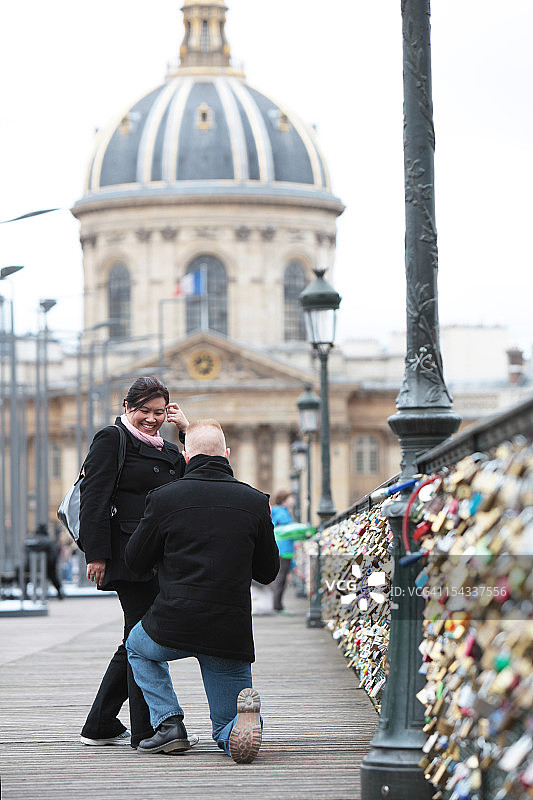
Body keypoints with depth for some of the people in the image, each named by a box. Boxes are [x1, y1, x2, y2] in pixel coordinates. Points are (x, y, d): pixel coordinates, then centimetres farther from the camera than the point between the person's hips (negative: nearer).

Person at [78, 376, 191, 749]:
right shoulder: (112, 439, -2)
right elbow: (94, 498, -9)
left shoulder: (168, 450, 21)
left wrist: (190, 432, 5)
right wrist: (96, 555, -16)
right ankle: (146, 730, -3)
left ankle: (100, 726, 21)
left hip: (160, 559, 8)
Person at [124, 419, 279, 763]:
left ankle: (168, 722, 13)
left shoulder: (164, 498, -4)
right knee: (229, 730, 16)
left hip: (174, 626, -1)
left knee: (137, 646, 34)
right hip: (232, 635, 1)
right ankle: (245, 714, -21)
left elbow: (135, 560, 7)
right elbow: (269, 572, 10)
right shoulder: (255, 502, 1)